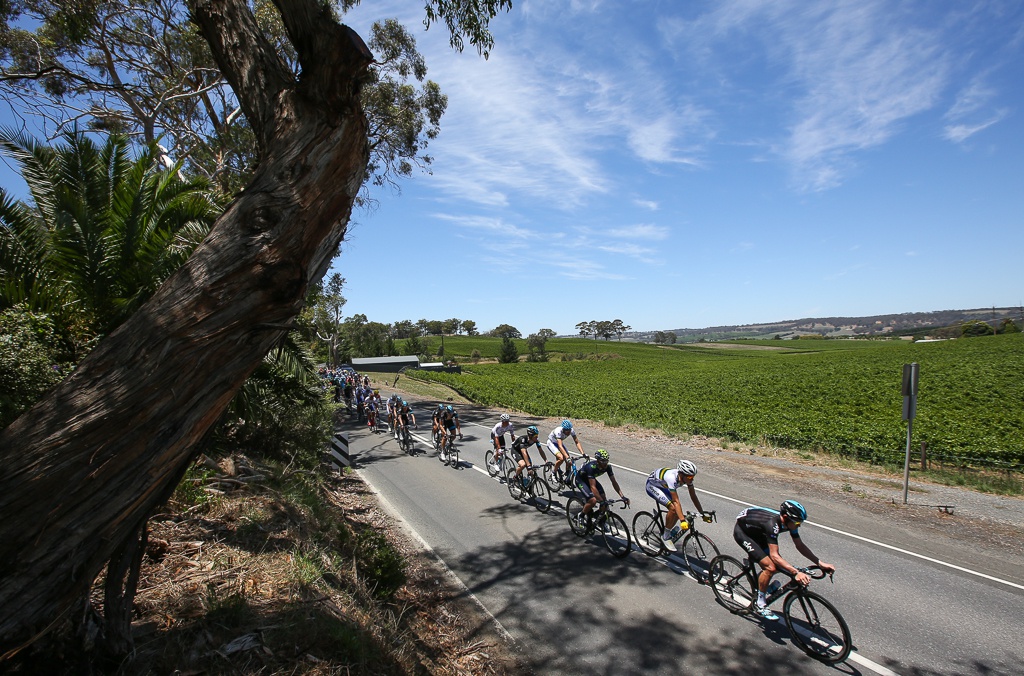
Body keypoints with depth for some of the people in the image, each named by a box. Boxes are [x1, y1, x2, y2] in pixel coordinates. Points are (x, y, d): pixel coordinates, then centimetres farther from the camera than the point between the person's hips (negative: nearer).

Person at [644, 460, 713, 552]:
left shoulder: (687, 477, -20)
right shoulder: (671, 478, -41)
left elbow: (694, 497, -11)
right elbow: (676, 501, -41)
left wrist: (703, 514, -13)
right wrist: (683, 521, -44)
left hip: (663, 486, 7)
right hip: (652, 485, -7)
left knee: (678, 510, -5)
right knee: (673, 508, -22)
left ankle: (673, 532, 20)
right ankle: (665, 537, -5)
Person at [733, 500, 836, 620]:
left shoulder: (789, 522, -14)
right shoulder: (772, 524, -38)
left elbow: (800, 546, -3)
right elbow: (774, 556, -40)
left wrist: (820, 563, -13)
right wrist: (796, 572, -48)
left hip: (757, 532, 8)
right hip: (742, 531, -8)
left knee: (778, 565, 0)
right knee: (770, 567, -19)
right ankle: (760, 605, -2)